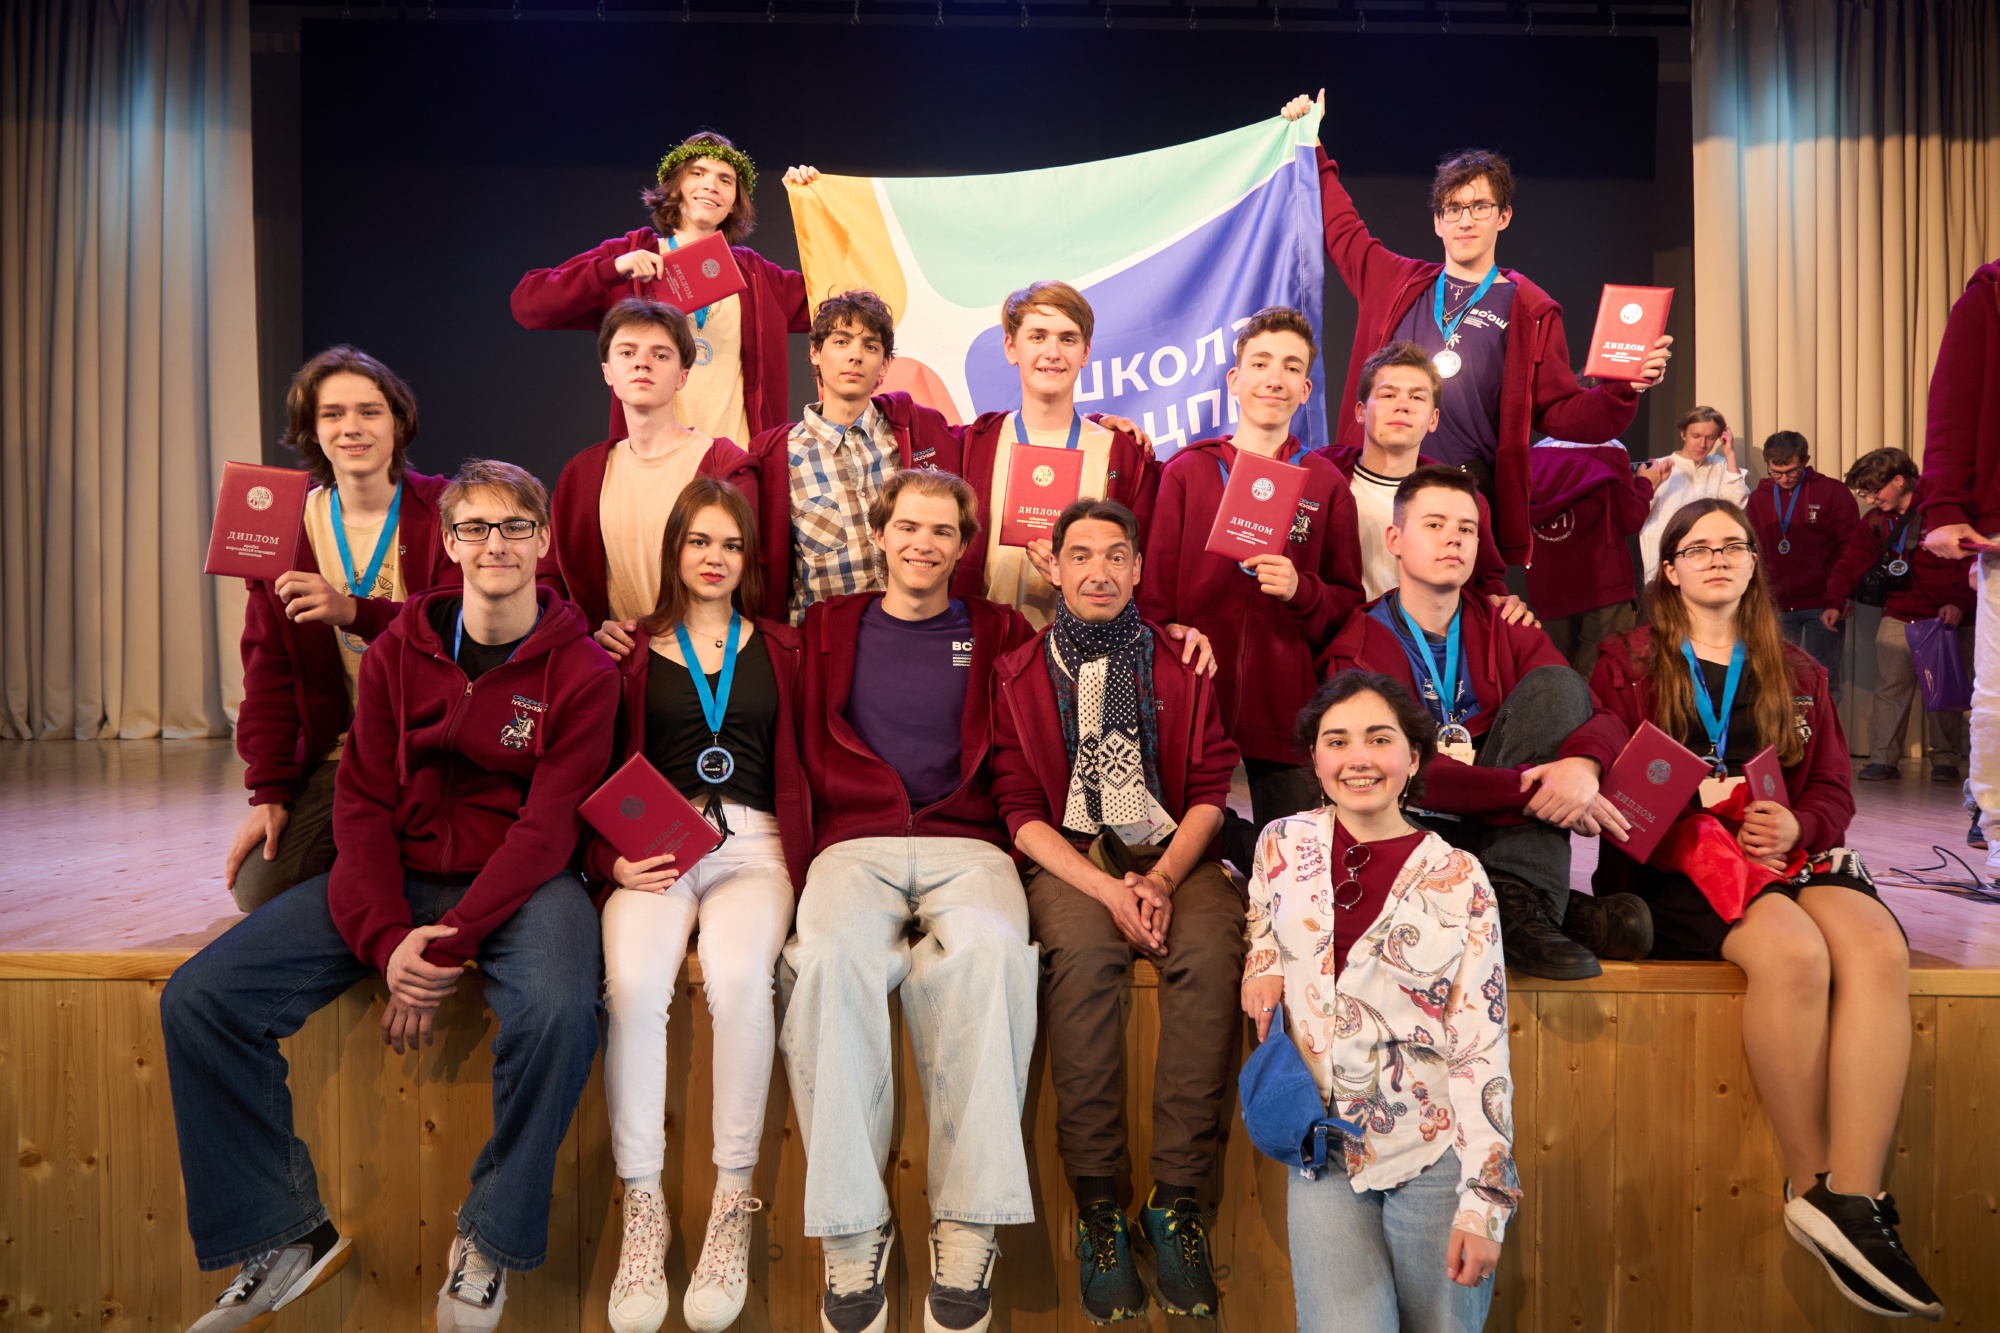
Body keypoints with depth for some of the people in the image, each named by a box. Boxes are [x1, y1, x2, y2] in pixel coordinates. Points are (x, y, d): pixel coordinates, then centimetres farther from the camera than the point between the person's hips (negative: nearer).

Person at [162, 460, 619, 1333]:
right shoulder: (397, 653, 5)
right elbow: (363, 803, -1)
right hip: (398, 876, 4)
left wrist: (450, 946, -21)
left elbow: (549, 827, -12)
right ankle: (281, 1237, 5)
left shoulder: (583, 671, -6)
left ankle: (491, 1241, -8)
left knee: (559, 1011, -35)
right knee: (199, 998, -12)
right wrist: (388, 937, -17)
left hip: (520, 881, -4)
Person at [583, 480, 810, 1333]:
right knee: (633, 982, -31)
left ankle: (733, 1200, -17)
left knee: (739, 975, -32)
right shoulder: (634, 650, 15)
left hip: (750, 842, 0)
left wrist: (793, 870, -3)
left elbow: (794, 771, 13)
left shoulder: (778, 648, 17)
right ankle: (642, 1207, -16)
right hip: (655, 847, 0)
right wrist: (612, 859, -6)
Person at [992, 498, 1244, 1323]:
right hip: (1069, 854, -1)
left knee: (1211, 951, -30)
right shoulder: (1020, 675, 7)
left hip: (1172, 851, 1)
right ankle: (1096, 1205, -23)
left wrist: (1162, 880, -12)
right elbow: (1020, 810, 0)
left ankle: (1176, 1202, -21)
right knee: (1083, 949, -33)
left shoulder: (1182, 665, 11)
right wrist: (1108, 891, -14)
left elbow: (1210, 791, 6)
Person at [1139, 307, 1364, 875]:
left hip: (1285, 700, 1)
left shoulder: (1327, 484, 6)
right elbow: (1156, 592, 6)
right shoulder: (1187, 471, 6)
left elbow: (1349, 601, 9)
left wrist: (1301, 591, -11)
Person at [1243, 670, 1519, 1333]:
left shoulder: (1458, 880, -6)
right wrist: (1263, 963, -1)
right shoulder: (1282, 844, 0)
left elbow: (1482, 1050, -7)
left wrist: (1484, 1201, -11)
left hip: (1436, 1151, -1)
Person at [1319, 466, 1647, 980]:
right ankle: (1561, 910, -19)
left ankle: (1518, 900, -26)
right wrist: (1531, 790, -26)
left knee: (1554, 683, -15)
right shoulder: (1359, 649, -2)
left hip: (1507, 837, 4)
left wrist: (1583, 762, -25)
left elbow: (1606, 720, 0)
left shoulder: (1507, 632, 12)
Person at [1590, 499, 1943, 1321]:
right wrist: (1703, 813, -16)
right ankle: (1811, 1185, -20)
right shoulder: (1627, 664, 11)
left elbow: (1835, 791, 14)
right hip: (1674, 860, -4)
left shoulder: (1796, 673, 22)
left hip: (1790, 850, 4)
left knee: (1878, 946, -31)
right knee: (1792, 951, -35)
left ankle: (1853, 1200, -32)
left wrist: (1797, 826, -9)